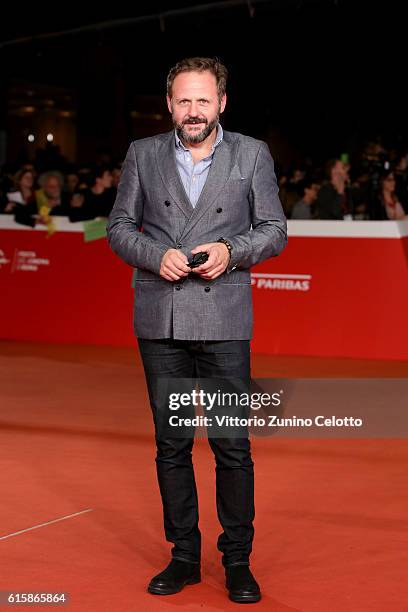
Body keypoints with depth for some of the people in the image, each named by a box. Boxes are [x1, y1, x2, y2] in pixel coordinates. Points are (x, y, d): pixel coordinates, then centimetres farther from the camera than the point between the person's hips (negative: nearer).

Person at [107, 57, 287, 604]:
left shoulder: (252, 154, 5)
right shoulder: (143, 154, 9)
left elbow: (274, 230, 6)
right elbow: (119, 226, 9)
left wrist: (230, 250, -12)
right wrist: (156, 255, -10)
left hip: (223, 319, -2)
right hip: (159, 321, 2)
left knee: (232, 446, 0)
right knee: (171, 445, 9)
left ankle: (238, 561, 14)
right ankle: (184, 556, 22)